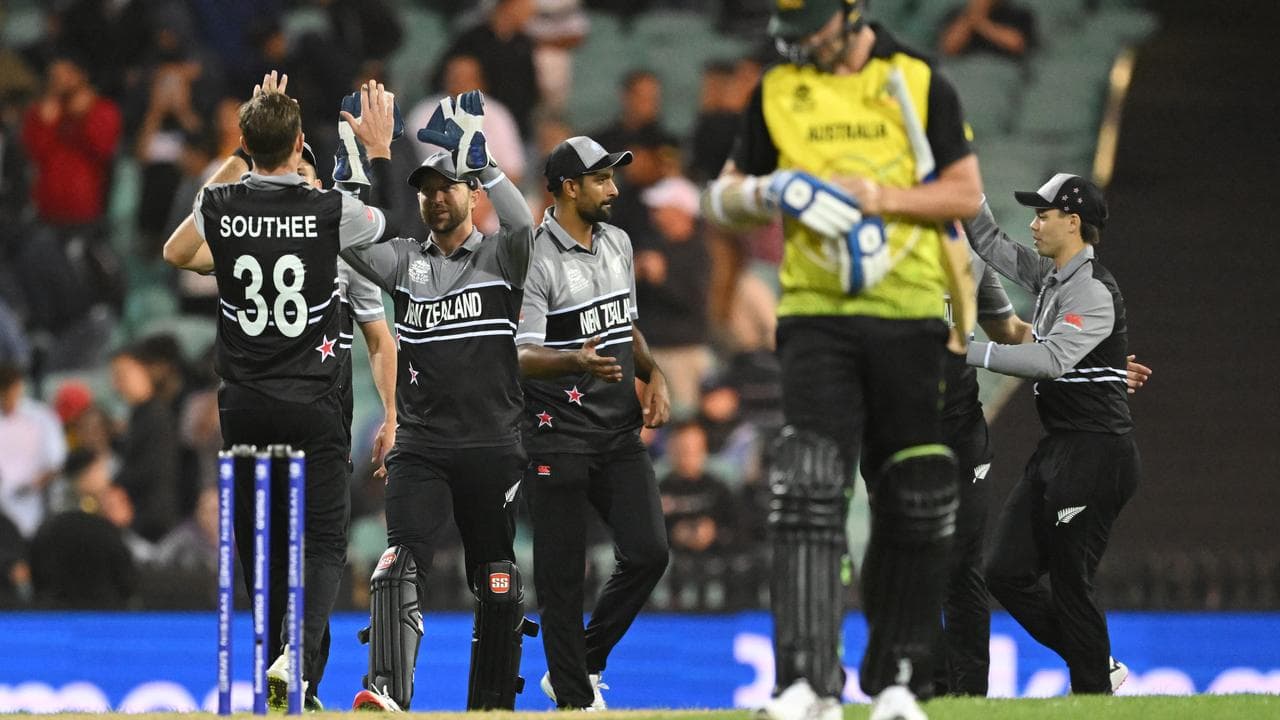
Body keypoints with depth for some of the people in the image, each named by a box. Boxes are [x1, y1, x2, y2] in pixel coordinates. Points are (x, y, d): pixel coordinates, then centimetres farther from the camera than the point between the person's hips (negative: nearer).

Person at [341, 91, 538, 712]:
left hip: (493, 448, -1)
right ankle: (388, 694, -31)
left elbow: (522, 224, -20)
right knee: (402, 561, -18)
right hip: (420, 447, 1)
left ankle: (492, 706, 19)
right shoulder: (404, 260, 12)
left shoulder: (500, 257, 3)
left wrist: (477, 158, -25)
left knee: (497, 586, 6)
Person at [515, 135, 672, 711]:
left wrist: (653, 374, 8)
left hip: (619, 433, 7)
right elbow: (519, 357, -19)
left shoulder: (618, 243, 12)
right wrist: (577, 362, -37)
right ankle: (575, 700, 6)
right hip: (558, 440, -7)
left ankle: (582, 666, 14)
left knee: (648, 553, -3)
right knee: (562, 575, -2)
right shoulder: (534, 260, -13)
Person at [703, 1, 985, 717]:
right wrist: (771, 193, -8)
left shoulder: (920, 85, 3)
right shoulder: (776, 93, 8)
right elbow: (725, 198, 14)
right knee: (808, 493, -14)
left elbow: (966, 194, 2)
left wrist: (882, 197, -13)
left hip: (910, 316, 0)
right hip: (816, 316, 0)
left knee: (917, 501, 3)